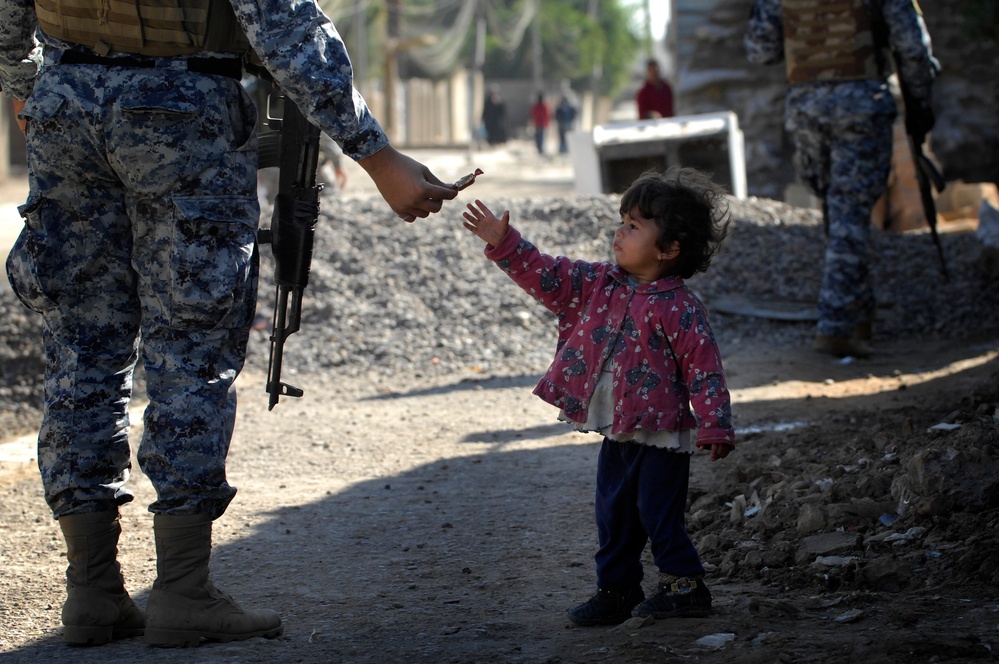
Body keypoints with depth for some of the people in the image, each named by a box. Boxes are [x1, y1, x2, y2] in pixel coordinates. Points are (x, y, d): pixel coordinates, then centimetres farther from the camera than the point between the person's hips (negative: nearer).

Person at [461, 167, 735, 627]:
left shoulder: (678, 308, -15)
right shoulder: (597, 285, 5)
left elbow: (703, 369, -16)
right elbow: (547, 276, 7)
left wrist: (714, 427, -20)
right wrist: (504, 244, -3)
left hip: (660, 436, -7)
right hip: (615, 434, 7)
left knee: (659, 515, -3)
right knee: (614, 517, 13)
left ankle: (684, 586, 11)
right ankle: (616, 590, 24)